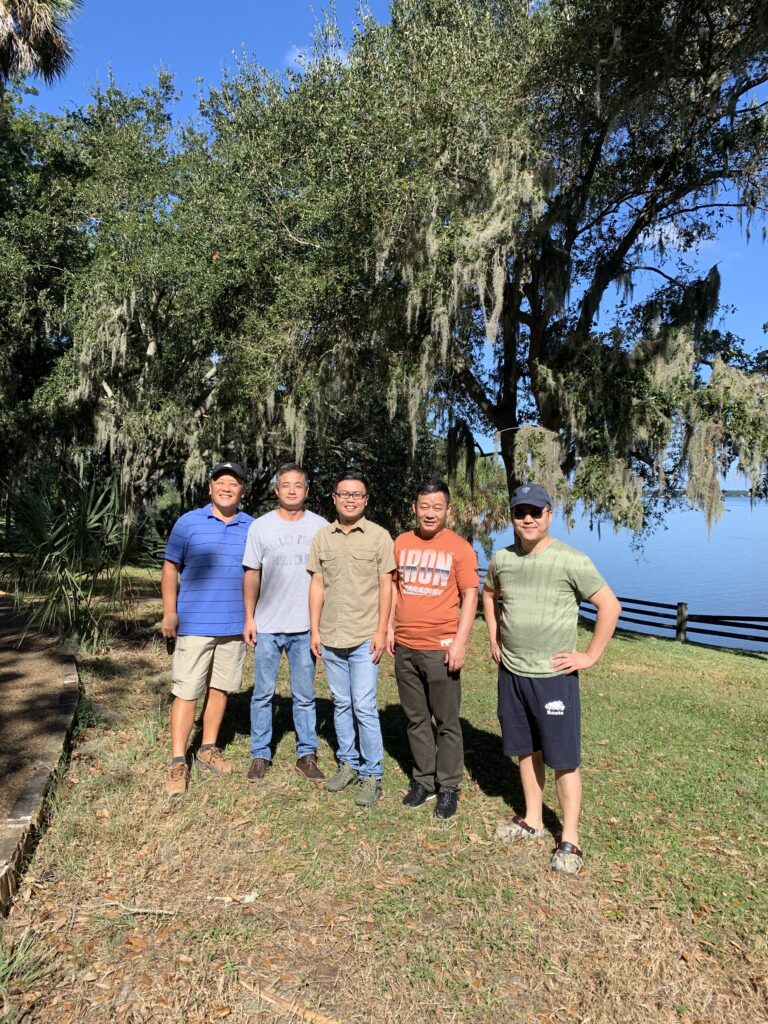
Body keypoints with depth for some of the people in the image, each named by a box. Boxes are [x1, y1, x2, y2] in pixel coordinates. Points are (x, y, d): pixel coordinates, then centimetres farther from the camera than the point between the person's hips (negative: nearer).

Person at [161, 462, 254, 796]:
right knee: (186, 692, 0)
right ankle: (178, 763, 10)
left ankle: (208, 749, 29)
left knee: (220, 688, 14)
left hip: (234, 626, 3)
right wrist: (169, 613, -9)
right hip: (195, 624, -3)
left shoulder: (252, 527, 5)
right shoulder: (188, 523, -1)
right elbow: (170, 569, -1)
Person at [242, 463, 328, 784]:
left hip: (305, 626, 0)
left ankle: (307, 755, 22)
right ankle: (260, 755, 23)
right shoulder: (260, 527, 1)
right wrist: (249, 619, 1)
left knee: (305, 696, 9)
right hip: (267, 626, 0)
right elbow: (252, 575, 4)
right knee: (263, 693, 10)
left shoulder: (320, 527, 1)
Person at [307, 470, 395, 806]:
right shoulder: (322, 537, 6)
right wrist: (314, 630, 5)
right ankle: (348, 764, 29)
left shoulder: (379, 536, -4)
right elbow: (317, 586, 8)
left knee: (364, 707, -2)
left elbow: (385, 587, -3)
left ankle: (371, 775, 12)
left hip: (364, 638, -4)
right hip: (331, 638, 4)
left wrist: (381, 632, -8)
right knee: (341, 704, 14)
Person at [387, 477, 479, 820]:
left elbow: (470, 596, -6)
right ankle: (423, 781, 30)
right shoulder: (402, 543, 7)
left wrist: (460, 641, -13)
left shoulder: (459, 548, -6)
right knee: (416, 720, 15)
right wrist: (389, 627, 8)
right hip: (405, 647, 4)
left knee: (447, 722, 7)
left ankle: (448, 788, 22)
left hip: (440, 648, -4)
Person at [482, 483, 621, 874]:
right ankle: (532, 821, 35)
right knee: (525, 750, 17)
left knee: (563, 758, 4)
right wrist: (493, 639, 13)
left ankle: (569, 840, 18)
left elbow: (610, 606, -10)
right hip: (511, 672, 5)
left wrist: (589, 656, -10)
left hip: (554, 675, -5)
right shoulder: (502, 559, 2)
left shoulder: (570, 560, -14)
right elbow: (488, 594, 21)